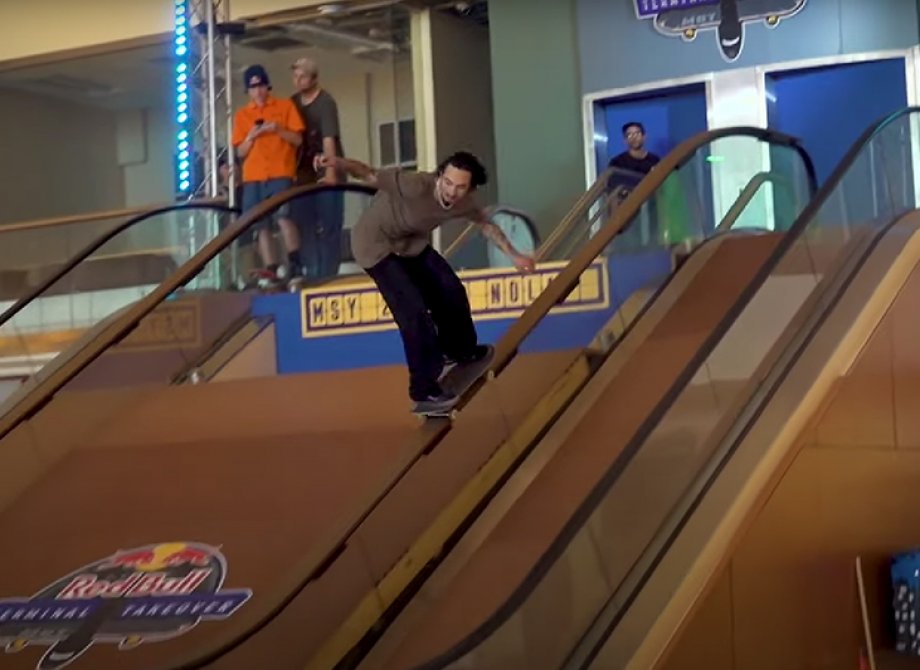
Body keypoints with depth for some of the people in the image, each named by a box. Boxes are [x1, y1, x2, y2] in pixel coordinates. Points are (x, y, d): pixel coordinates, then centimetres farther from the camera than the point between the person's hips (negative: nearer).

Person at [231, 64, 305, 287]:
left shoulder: (285, 106, 8)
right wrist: (251, 136, -9)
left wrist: (278, 129, -14)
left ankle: (295, 265, -19)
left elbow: (298, 139, 3)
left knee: (283, 216, -20)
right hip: (253, 177, 3)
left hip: (280, 173, -3)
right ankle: (271, 272, -4)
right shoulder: (242, 115, 13)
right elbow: (241, 152, 11)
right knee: (262, 225, -4)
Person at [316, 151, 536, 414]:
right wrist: (340, 163, -60)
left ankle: (459, 350, 42)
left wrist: (514, 255, 14)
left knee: (450, 291, 13)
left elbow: (487, 225, 9)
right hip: (375, 244, -8)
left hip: (410, 243, 8)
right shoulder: (418, 185, -36)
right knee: (414, 311, -16)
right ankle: (425, 391, -8)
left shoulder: (465, 203, -13)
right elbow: (370, 175, -40)